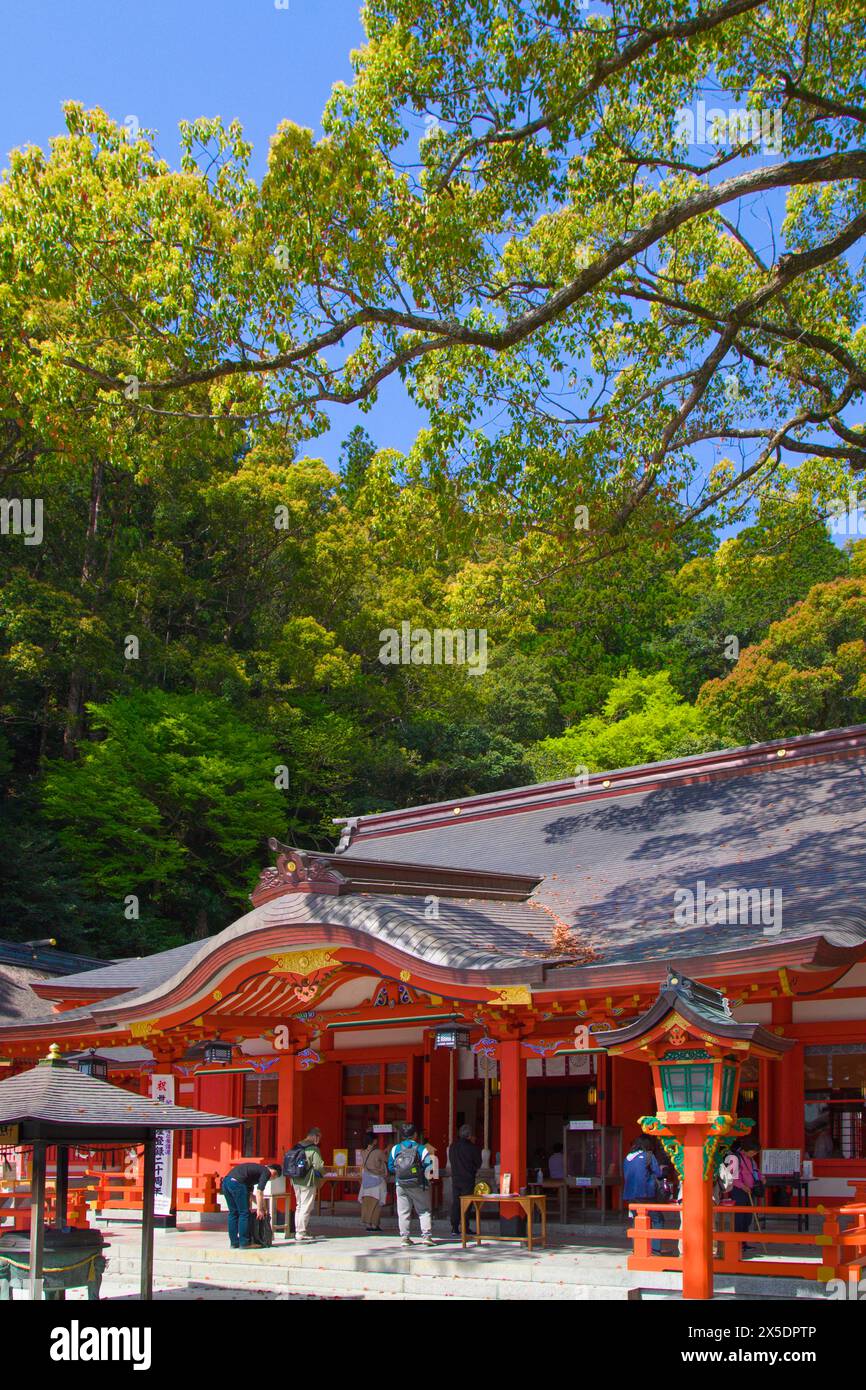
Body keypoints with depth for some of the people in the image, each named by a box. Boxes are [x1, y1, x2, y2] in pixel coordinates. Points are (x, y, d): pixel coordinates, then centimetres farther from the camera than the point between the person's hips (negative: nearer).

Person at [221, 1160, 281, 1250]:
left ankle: (234, 1243, 18)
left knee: (233, 1212, 15)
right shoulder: (266, 1172, 7)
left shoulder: (257, 1168, 32)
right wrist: (259, 1209, 3)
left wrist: (260, 1205, 39)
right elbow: (259, 1191, -2)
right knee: (244, 1213, 1)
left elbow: (249, 1192, 37)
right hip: (237, 1183, -9)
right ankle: (243, 1243, 3)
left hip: (226, 1181, 9)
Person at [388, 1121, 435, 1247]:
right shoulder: (421, 1148, -7)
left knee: (403, 1212, 7)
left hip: (401, 1185, 2)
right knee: (424, 1211, 6)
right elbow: (428, 1166, -8)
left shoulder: (395, 1149, 2)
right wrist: (425, 1178, 9)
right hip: (418, 1185, -2)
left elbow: (390, 1166, 6)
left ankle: (404, 1237, 5)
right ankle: (426, 1235, -4)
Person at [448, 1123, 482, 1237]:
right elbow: (478, 1163, 0)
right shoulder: (471, 1147, -11)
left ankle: (454, 1228, 6)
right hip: (468, 1179, -4)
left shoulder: (453, 1146, 4)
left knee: (455, 1203, 7)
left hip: (455, 1178, 4)